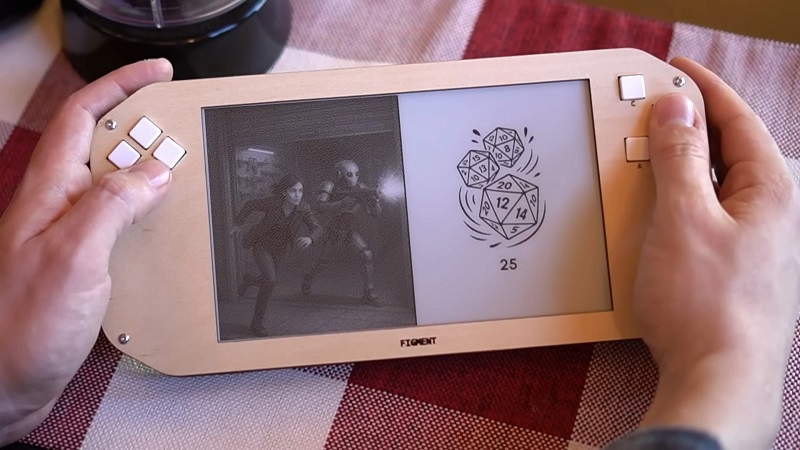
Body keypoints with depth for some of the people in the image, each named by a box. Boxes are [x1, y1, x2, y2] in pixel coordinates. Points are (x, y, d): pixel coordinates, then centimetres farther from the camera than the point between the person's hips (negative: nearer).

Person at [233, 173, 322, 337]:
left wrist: (310, 238, -49)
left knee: (269, 279, 24)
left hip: (280, 248, 5)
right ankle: (257, 321, -8)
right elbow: (250, 205, -11)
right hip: (262, 244, -4)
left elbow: (317, 228, -27)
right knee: (270, 280, -23)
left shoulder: (303, 209, -23)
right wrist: (238, 223, -4)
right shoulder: (271, 204, -29)